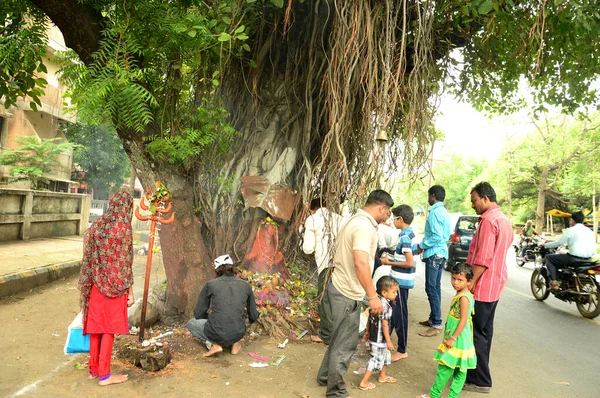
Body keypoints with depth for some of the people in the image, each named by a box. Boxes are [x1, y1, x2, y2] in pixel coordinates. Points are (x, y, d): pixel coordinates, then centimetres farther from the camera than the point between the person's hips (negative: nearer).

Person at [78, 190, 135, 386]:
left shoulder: (97, 224, 3)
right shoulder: (123, 227, -14)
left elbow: (89, 258, 7)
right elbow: (125, 263, -14)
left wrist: (88, 284, 16)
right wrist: (130, 292, -8)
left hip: (96, 283, 6)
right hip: (115, 285, -6)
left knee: (96, 325, 16)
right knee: (109, 328, 4)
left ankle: (93, 368, 29)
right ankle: (104, 374, 13)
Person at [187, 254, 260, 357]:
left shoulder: (210, 285, 0)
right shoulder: (245, 285, 6)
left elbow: (198, 313, 7)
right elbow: (253, 315, 14)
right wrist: (250, 319, 39)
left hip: (217, 334, -3)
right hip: (238, 334, 3)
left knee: (191, 324, 28)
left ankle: (213, 344, 3)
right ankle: (235, 343, 16)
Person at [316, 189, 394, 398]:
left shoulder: (354, 220, 12)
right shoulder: (365, 226, -21)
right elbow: (361, 263, -32)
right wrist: (373, 296, -29)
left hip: (340, 287, 10)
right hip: (348, 294, -10)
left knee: (339, 339, 24)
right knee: (345, 344, 5)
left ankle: (325, 376, 40)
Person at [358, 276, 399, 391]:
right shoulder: (385, 306, -25)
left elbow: (370, 318, 10)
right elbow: (384, 325, -23)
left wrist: (368, 331, 21)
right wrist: (389, 341, -15)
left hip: (374, 334, 10)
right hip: (379, 339, -10)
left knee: (386, 356, 26)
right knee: (376, 360, 3)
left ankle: (382, 376, 45)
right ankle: (364, 383, 10)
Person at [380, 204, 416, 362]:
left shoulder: (404, 237, -21)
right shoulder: (410, 234, 8)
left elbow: (410, 263, -26)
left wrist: (390, 262, -17)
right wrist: (393, 258, 9)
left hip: (401, 281, -10)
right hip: (399, 280, 10)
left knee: (399, 315, 1)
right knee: (391, 311, 19)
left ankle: (402, 350, 12)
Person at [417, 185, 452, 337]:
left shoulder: (435, 212, -16)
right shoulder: (444, 212, 14)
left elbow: (436, 236, -22)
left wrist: (422, 246, -9)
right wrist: (425, 245, 17)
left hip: (434, 254, -10)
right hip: (441, 252, 10)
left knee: (432, 288, -8)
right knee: (435, 287, 15)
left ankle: (436, 325, -7)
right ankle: (433, 319, 23)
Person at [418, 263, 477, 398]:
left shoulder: (464, 297, -21)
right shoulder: (461, 294, 8)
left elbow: (463, 320, -24)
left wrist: (452, 338, -20)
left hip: (458, 340, -9)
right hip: (460, 339, 9)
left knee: (444, 368, 2)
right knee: (460, 370, 14)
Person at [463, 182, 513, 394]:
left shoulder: (489, 220, -18)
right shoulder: (503, 219, 15)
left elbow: (482, 259, -23)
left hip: (482, 286, -10)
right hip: (494, 285, 10)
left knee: (476, 333, -2)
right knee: (484, 331, 17)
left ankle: (479, 380, 5)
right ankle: (479, 373, 29)